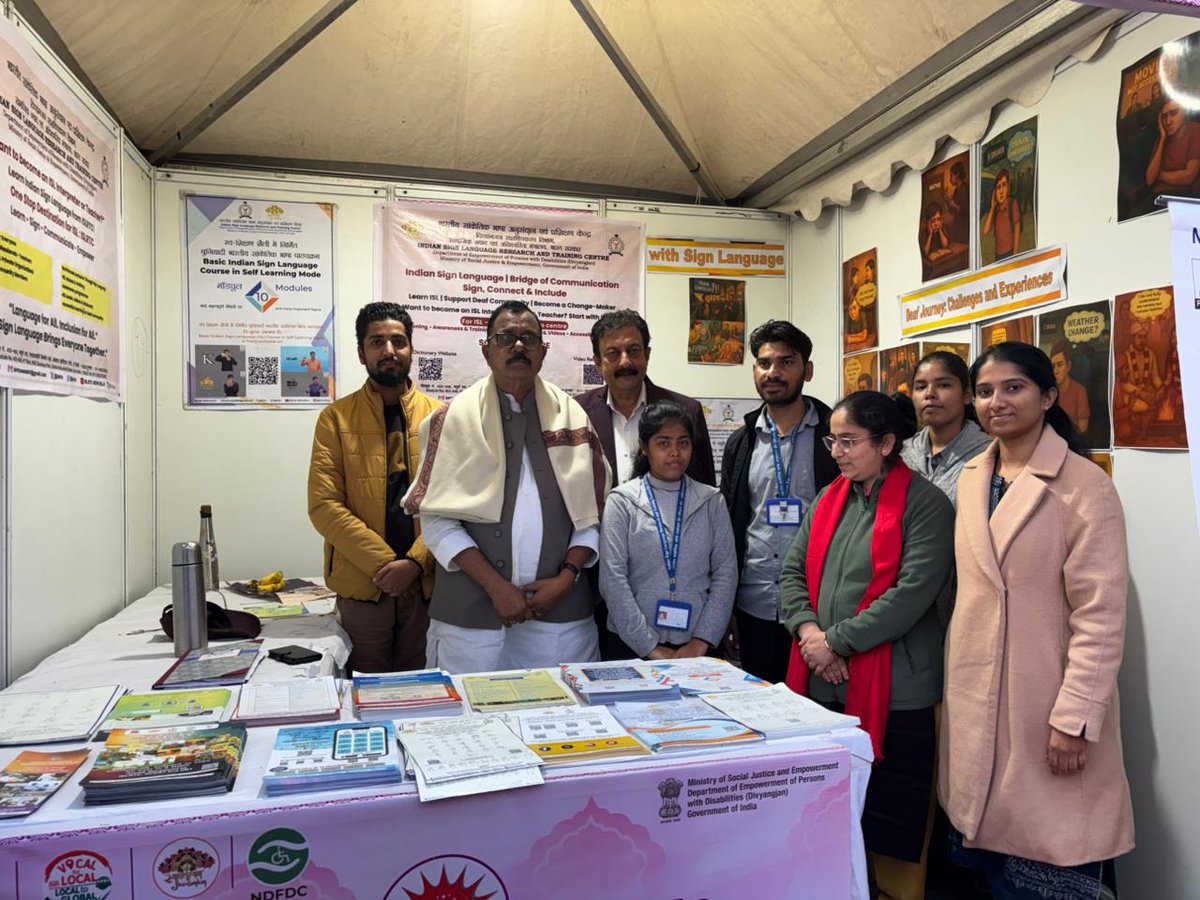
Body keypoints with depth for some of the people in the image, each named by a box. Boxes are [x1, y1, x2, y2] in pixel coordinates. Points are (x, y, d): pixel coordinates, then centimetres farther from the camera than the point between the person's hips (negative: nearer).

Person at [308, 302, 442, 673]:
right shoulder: (336, 418, 2)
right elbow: (323, 505, -6)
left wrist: (415, 562, -15)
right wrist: (383, 564, -14)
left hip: (427, 583, 1)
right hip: (361, 587, -1)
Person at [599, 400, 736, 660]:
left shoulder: (711, 501, 3)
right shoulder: (622, 501, -3)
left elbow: (726, 573, 0)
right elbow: (612, 579, -9)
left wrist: (701, 641, -9)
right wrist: (651, 647, -12)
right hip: (633, 645, -1)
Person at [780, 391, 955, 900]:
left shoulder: (924, 504, -8)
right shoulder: (830, 499, 12)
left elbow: (913, 592, -18)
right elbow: (793, 571, 9)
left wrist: (835, 641, -15)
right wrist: (808, 630, -9)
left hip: (893, 688, -6)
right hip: (822, 684, 6)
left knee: (891, 816, 7)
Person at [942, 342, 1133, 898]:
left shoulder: (1084, 484, -10)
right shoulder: (971, 479, 8)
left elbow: (1101, 615, -13)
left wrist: (1075, 718, -16)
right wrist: (952, 679, 14)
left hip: (1045, 698, -5)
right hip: (974, 694, 5)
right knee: (988, 840, 12)